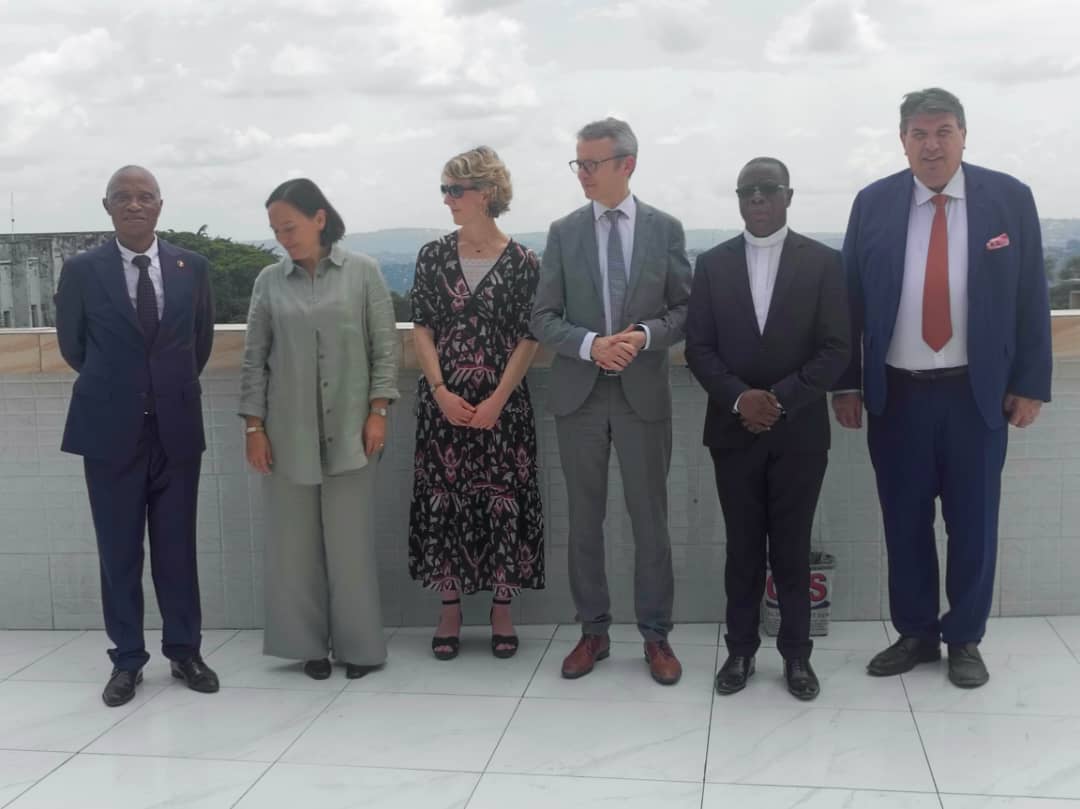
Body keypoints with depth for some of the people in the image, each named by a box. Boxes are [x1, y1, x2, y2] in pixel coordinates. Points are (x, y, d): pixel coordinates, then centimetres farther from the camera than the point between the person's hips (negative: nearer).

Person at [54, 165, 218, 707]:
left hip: (177, 427, 1)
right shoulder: (82, 270, -3)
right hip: (110, 429, -1)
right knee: (119, 551, 6)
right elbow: (71, 344, 9)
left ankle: (184, 651, 22)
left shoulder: (192, 268, 2)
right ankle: (127, 659, 18)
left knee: (177, 547, 9)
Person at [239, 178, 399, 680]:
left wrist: (378, 411, -6)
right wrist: (253, 426, 1)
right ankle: (309, 643, 18)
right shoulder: (269, 281, 4)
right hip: (288, 431, 2)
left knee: (350, 539, 3)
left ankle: (358, 644, 15)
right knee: (295, 540, 6)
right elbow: (254, 358, 5)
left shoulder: (363, 272, 0)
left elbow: (385, 347, 0)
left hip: (349, 429, -2)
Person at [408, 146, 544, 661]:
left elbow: (528, 338, -4)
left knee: (503, 500, 2)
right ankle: (450, 610, 17)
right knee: (441, 500, 5)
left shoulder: (521, 263, -3)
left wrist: (497, 400, -12)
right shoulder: (433, 256, 4)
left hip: (502, 402, -2)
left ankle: (502, 610, 16)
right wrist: (441, 394, -8)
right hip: (442, 401, 2)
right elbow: (422, 329, 3)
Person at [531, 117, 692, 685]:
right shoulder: (563, 232, 3)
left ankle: (655, 635, 18)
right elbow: (543, 318, 1)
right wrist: (591, 344, -16)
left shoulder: (665, 229, 2)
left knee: (649, 519, 5)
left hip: (643, 393, -1)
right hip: (579, 394, 1)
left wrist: (644, 335, -16)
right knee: (584, 519, 9)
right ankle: (593, 631, 22)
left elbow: (685, 309, 3)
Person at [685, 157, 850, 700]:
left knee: (792, 548, 7)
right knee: (742, 548, 9)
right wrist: (739, 398, -15)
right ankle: (740, 649, 21)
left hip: (800, 431, -1)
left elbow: (836, 349, -5)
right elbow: (698, 348, 1)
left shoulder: (822, 262, 0)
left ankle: (796, 653, 20)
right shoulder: (712, 263, 5)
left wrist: (781, 399, -16)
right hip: (733, 430, 1)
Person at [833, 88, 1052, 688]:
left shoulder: (1010, 198, -2)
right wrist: (847, 383, 1)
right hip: (896, 394, 1)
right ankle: (915, 634, 28)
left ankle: (965, 639, 26)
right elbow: (851, 301, 3)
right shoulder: (873, 204, 0)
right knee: (905, 521, 11)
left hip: (978, 393, -1)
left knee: (973, 522, 9)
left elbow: (1031, 299, 0)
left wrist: (1031, 383, -3)